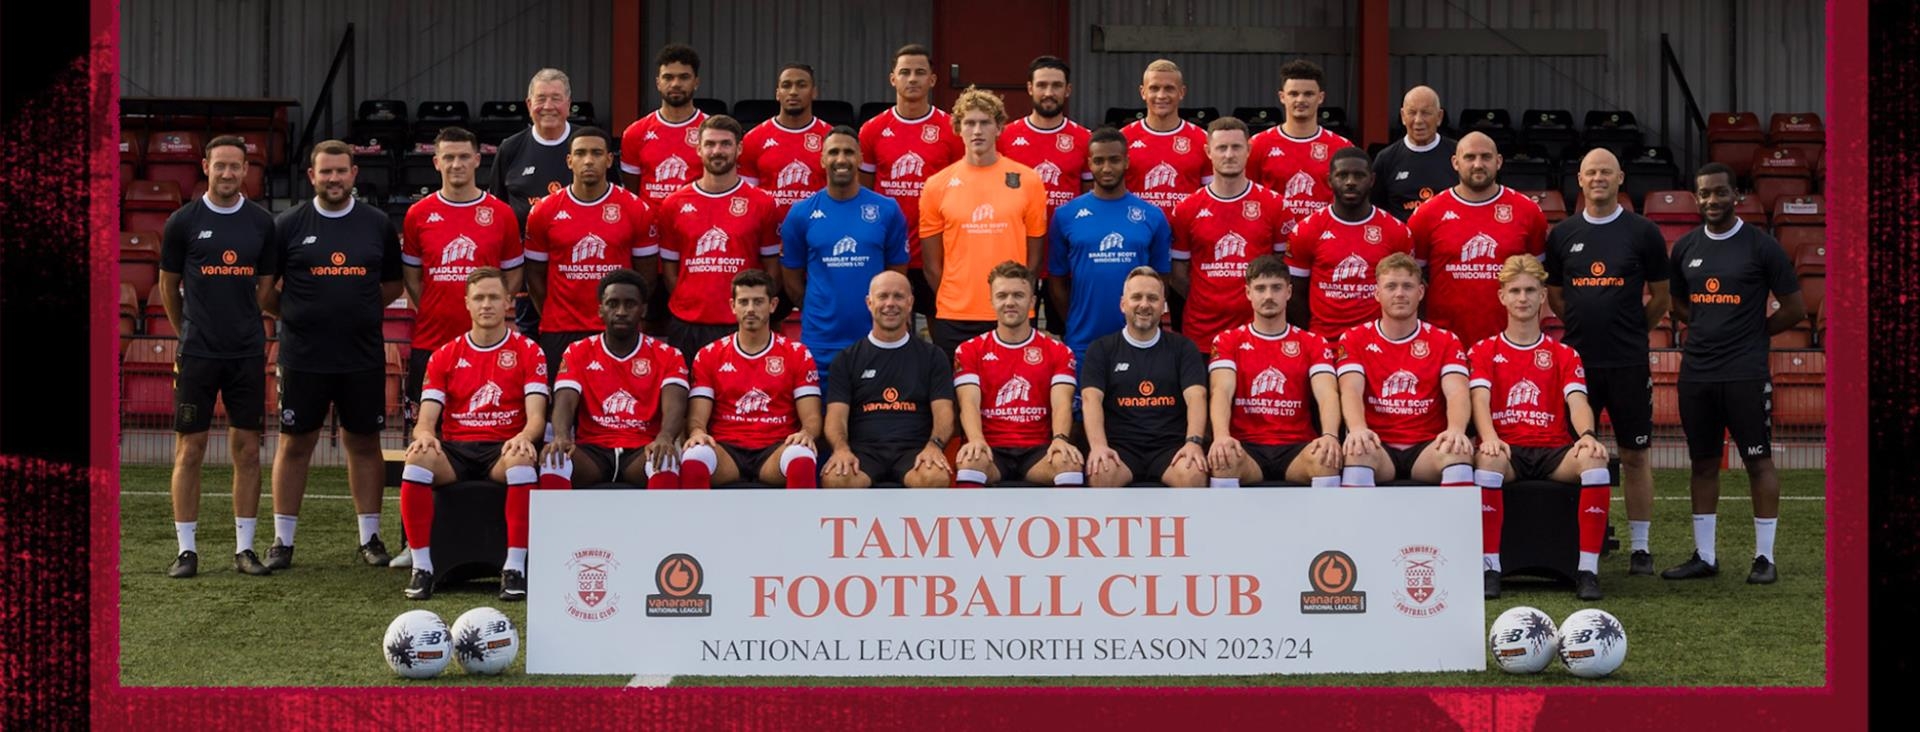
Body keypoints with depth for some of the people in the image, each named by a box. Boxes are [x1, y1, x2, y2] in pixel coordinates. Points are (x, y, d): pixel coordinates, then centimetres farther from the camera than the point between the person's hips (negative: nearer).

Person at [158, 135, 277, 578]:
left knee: (247, 449, 4)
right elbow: (168, 288, 9)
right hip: (197, 354, -2)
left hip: (248, 354, 2)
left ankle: (244, 548, 11)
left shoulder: (262, 223, 5)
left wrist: (246, 329, 11)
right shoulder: (183, 221, 0)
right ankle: (187, 550, 6)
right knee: (190, 450, -1)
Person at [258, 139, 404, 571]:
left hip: (363, 356, 1)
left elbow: (393, 284, 15)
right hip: (303, 358, -1)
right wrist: (295, 316, 5)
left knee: (364, 443, 8)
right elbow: (264, 291, 6)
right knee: (295, 443, 4)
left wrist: (360, 311, 6)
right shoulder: (288, 226, 1)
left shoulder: (378, 225, 6)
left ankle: (370, 538, 16)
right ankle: (282, 540, 11)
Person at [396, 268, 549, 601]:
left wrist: (524, 437, -28)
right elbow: (427, 418, 4)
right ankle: (421, 567, -27)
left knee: (523, 461, -38)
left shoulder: (528, 352, 6)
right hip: (453, 450, 2)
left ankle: (515, 568, -34)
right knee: (417, 458, -32)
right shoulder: (444, 356, 12)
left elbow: (536, 417, -4)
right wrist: (424, 434, -22)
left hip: (503, 450, -2)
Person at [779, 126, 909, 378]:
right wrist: (824, 312, 6)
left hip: (874, 342, 0)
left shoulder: (887, 210, 1)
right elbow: (792, 279, 8)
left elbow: (898, 275, 7)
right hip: (819, 346, 0)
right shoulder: (801, 214, 1)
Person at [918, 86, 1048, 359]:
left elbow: (1034, 252, 7)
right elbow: (932, 262, 7)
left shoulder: (1027, 180, 2)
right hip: (954, 318, 0)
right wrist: (952, 301, 4)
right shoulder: (937, 185, 3)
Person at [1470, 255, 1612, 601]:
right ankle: (1489, 566, -32)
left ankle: (1587, 569, -28)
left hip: (1554, 451, 1)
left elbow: (1577, 402, 0)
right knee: (1487, 459, -38)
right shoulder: (1484, 352, 13)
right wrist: (1489, 437, -27)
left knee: (1594, 459, -32)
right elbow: (1480, 398, -4)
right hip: (1507, 450, -1)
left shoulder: (1564, 355, 16)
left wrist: (1587, 435, -24)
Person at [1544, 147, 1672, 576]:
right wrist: (1588, 328, 13)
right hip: (1577, 360, 2)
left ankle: (1640, 547, 9)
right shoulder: (1562, 234, 7)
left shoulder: (1643, 232, 1)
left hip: (1629, 364, -2)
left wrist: (1630, 333, 11)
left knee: (1635, 454, 3)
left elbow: (1661, 298, 8)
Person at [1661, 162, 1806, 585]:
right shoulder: (1685, 248, 9)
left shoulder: (1761, 246, -5)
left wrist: (1752, 334, 2)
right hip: (1696, 373, 5)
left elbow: (1795, 309, -2)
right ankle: (1704, 557, 16)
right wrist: (1707, 329, 8)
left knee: (1759, 462, 0)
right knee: (1703, 463, 9)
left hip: (1746, 374, -5)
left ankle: (1765, 558, 5)